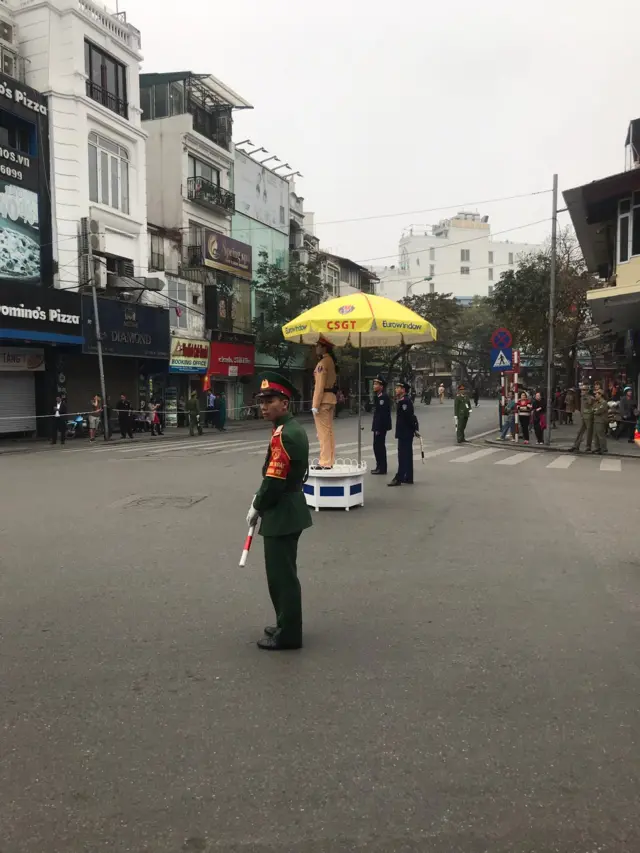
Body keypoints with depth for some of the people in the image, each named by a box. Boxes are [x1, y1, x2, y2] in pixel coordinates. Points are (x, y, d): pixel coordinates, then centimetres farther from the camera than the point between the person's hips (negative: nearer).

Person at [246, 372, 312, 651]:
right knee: (283, 572, 20)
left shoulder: (283, 435, -22)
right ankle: (287, 625, 33)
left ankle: (288, 635, 13)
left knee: (281, 575, 1)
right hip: (289, 510, 10)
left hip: (281, 515, -10)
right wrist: (260, 499, 12)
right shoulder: (293, 428, 9)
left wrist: (256, 508, -9)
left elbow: (274, 481, -24)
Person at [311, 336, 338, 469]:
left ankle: (325, 463, -7)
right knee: (329, 431, 12)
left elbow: (319, 385, -19)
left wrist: (315, 405, -20)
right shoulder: (332, 361, 15)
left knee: (323, 432, -8)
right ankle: (329, 461, 17)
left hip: (323, 400, -10)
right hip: (331, 399, 10)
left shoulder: (322, 362, -14)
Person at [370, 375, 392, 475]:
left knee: (380, 446, -3)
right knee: (377, 446, 15)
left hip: (381, 426, -10)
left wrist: (379, 428, -23)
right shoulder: (379, 396, 14)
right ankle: (379, 466, 23)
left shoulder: (384, 397, -17)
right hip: (378, 426, 10)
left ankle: (382, 468, 4)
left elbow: (383, 414, -22)